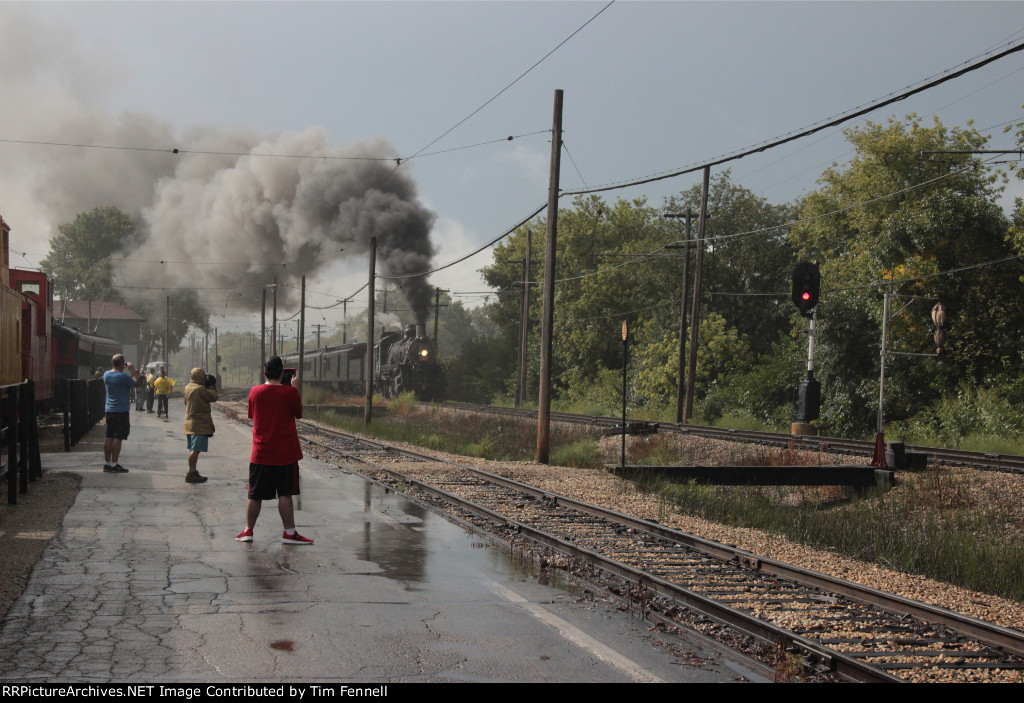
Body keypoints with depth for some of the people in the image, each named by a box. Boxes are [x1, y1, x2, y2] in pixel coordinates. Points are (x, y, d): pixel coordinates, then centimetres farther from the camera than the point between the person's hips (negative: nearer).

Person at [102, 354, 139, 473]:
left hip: (109, 410, 7)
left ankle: (107, 463, 14)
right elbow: (136, 383, -5)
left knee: (109, 437, 11)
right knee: (118, 438, -5)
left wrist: (131, 373, 19)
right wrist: (132, 371, 2)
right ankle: (114, 465, -6)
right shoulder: (123, 376, -16)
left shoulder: (106, 375, 7)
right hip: (121, 411, -7)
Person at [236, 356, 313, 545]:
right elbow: (298, 413, 5)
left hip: (261, 453, 3)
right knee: (285, 494, 1)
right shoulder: (290, 392, -10)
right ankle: (289, 533, 3)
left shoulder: (255, 391, -1)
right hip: (285, 453, -3)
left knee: (255, 494, 11)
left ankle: (248, 530, 16)